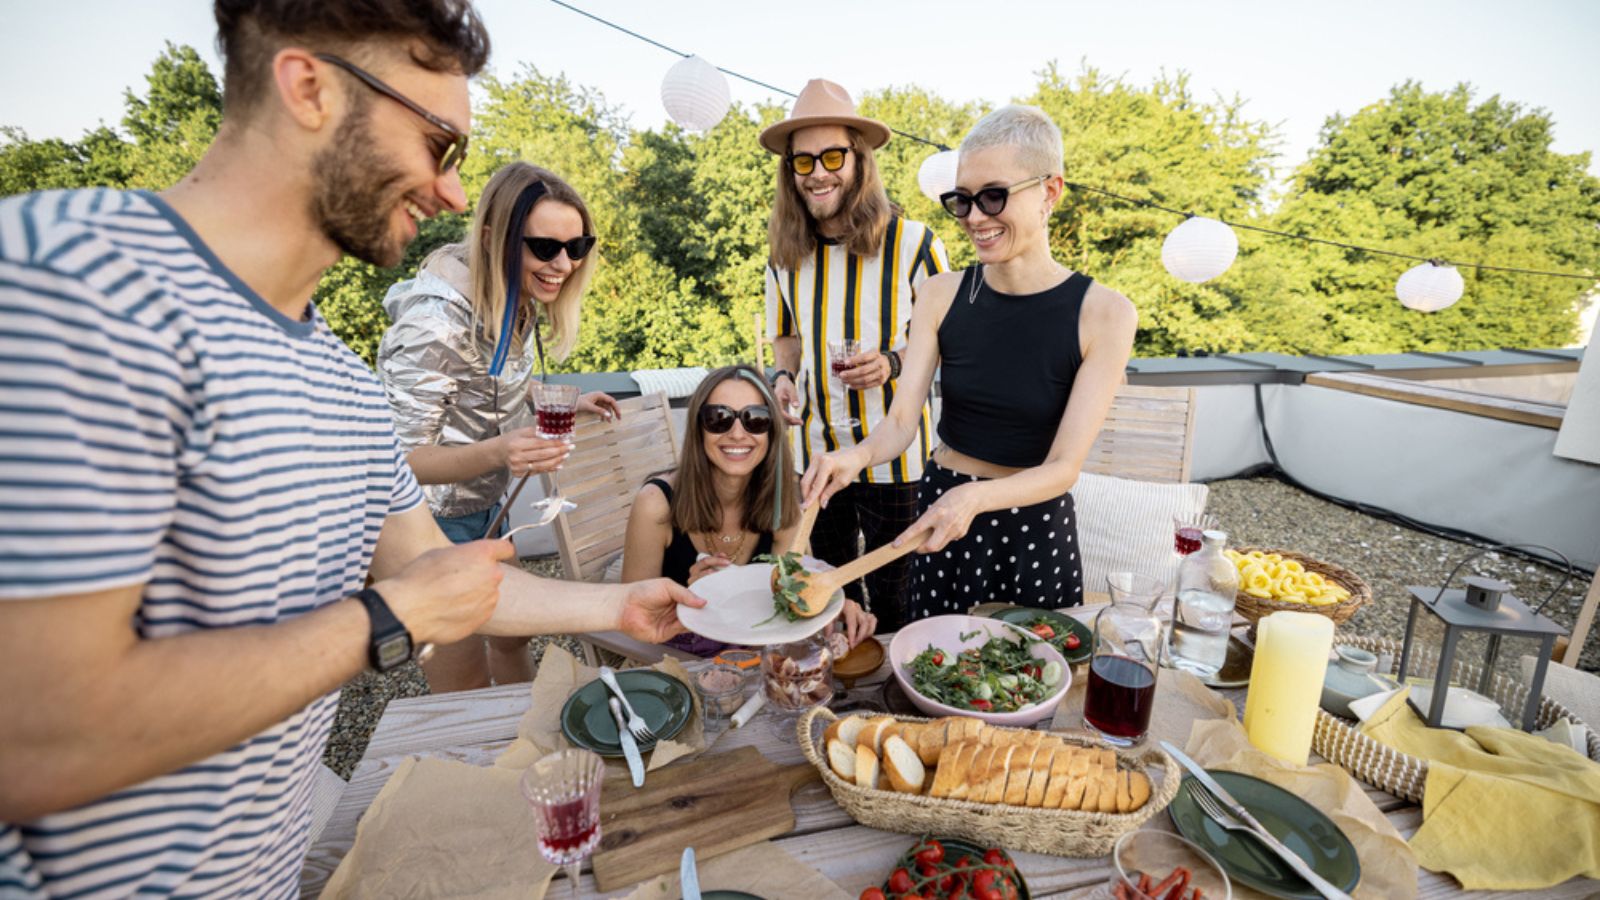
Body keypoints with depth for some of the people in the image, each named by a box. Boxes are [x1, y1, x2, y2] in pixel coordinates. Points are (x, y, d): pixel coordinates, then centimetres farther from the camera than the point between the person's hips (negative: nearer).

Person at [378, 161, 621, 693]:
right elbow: (401, 459, -27)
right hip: (430, 523, -8)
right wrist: (495, 452, -44)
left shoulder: (517, 300, -4)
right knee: (467, 693, 7)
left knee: (511, 635, 25)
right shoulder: (436, 322, -29)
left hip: (485, 506, 8)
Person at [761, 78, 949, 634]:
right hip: (817, 448, 5)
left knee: (892, 598, 10)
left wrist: (893, 363, -22)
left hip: (891, 451, -4)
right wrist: (786, 375, -4)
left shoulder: (910, 243, -11)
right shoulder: (785, 254, 3)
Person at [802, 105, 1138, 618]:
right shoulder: (942, 296, -5)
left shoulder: (1103, 314, -14)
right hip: (939, 508, 2)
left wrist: (975, 497, -35)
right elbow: (901, 420, -9)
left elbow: (1063, 467, -17)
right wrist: (858, 455, -31)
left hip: (1036, 526, -2)